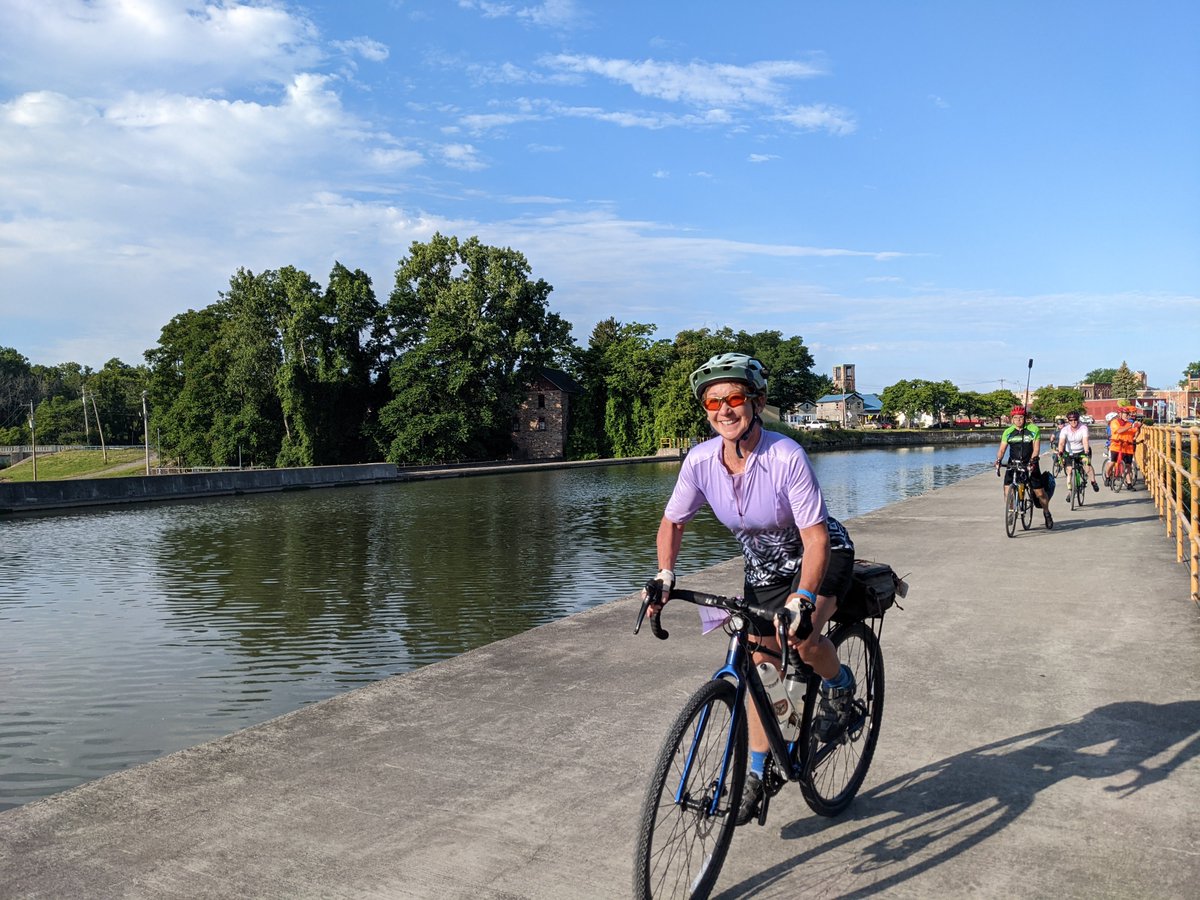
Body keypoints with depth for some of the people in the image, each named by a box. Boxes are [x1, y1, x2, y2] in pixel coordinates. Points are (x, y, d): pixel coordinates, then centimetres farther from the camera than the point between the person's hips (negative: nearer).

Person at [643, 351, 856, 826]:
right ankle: (757, 773, 23)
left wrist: (802, 597, -44)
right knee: (759, 665, 5)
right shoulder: (701, 459, -19)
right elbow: (672, 521, -5)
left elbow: (815, 537, -31)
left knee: (801, 637, -31)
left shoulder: (786, 457, -32)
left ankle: (839, 686, 4)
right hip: (763, 568, 5)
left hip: (822, 556, -4)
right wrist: (664, 576, -20)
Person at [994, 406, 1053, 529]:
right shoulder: (1008, 432, 1)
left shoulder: (1034, 430, -6)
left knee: (1040, 492, 1)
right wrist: (998, 461, -22)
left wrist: (1032, 461, -28)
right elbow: (1002, 449, -3)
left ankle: (1047, 513, 27)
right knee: (1007, 489, -13)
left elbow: (1036, 448, -12)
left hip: (1030, 464, -2)